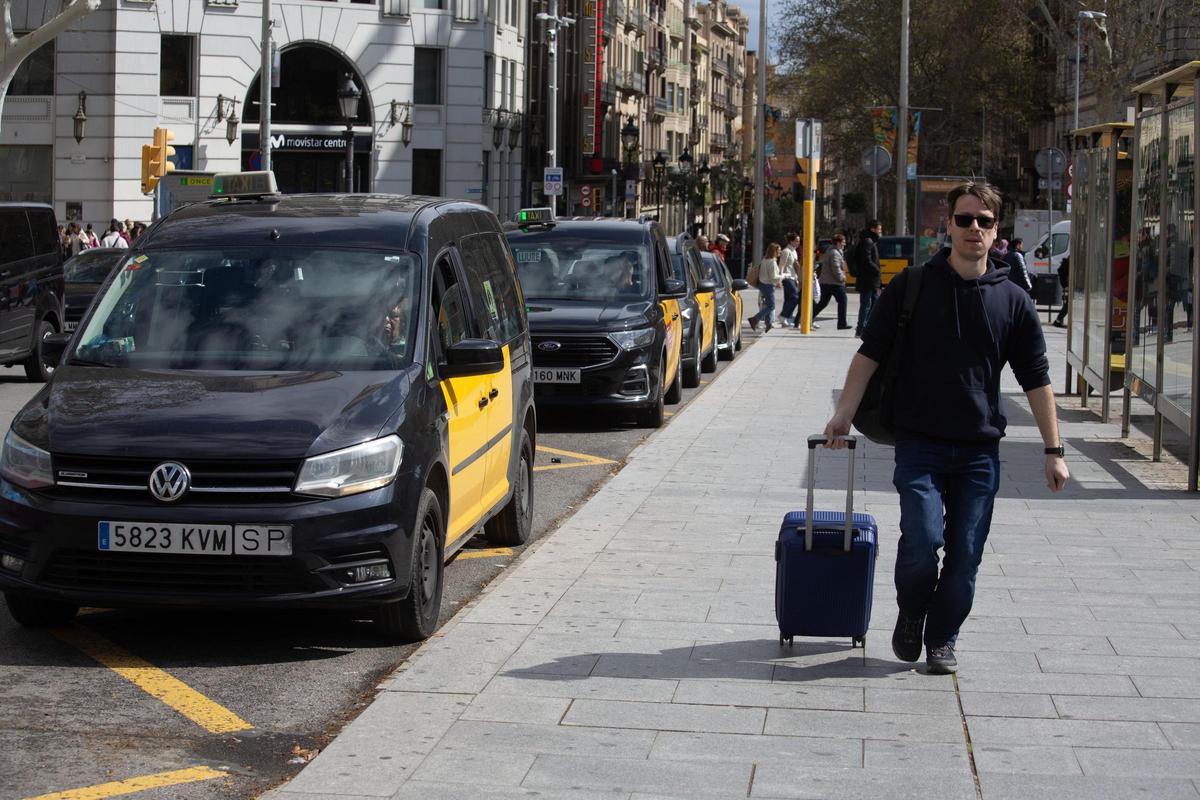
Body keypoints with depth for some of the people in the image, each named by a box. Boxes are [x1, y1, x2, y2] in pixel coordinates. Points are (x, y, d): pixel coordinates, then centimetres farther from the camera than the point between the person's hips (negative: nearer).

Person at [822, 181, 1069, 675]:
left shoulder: (1013, 300, 4)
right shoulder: (912, 286, 0)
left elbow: (1036, 379, 7)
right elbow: (871, 352, 3)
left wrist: (1053, 450, 5)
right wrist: (845, 412, -4)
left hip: (980, 449, 2)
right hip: (919, 443, -2)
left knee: (965, 554, 3)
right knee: (922, 540, -14)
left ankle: (942, 639, 22)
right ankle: (910, 616, 15)